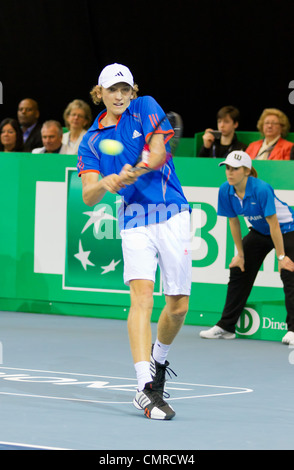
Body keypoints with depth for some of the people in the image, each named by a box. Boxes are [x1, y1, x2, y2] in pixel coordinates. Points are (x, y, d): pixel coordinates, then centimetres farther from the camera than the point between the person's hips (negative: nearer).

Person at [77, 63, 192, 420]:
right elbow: (89, 197, -2)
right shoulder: (91, 141, 7)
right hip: (134, 223, 0)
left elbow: (158, 154, -9)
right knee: (142, 297, -19)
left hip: (172, 216, 0)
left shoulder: (146, 108, 4)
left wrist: (133, 173, -27)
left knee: (178, 305, 4)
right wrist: (104, 184, -24)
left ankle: (159, 357, 35)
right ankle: (146, 389, -26)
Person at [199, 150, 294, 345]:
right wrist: (240, 254, 2)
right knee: (238, 271, 7)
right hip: (259, 232, 7)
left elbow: (273, 224, -28)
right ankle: (226, 327, 16)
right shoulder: (226, 191, -14)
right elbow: (234, 222, -2)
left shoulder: (261, 189, -32)